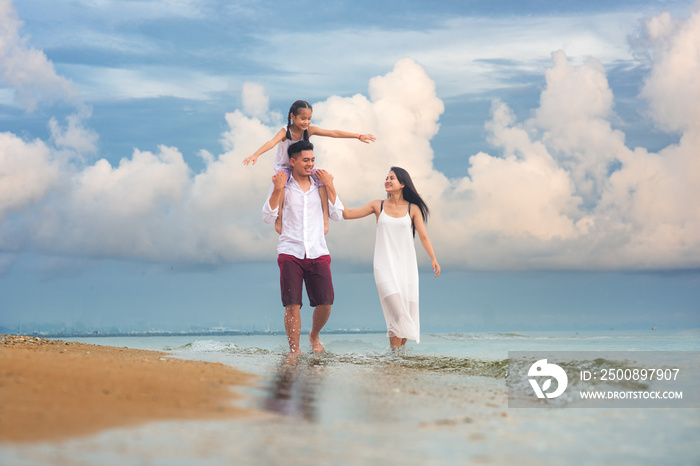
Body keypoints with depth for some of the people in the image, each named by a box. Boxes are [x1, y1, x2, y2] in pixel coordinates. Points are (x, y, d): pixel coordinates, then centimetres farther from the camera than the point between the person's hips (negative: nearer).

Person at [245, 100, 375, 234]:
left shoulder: (309, 130, -8)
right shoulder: (285, 132, -19)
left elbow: (333, 133, -10)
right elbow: (272, 142, -38)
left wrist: (359, 136, -12)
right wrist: (255, 155, -56)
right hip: (284, 167, -4)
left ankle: (325, 215, -20)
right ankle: (279, 219, -21)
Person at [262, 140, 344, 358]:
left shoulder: (320, 185, 11)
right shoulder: (282, 185, 5)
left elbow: (337, 215, 7)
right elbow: (268, 217, -1)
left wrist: (330, 187, -1)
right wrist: (277, 189, -12)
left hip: (318, 252, 2)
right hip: (290, 252, -2)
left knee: (325, 303, -3)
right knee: (292, 305, -9)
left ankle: (314, 336, 25)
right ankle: (294, 350, 3)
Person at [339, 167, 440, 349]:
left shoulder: (413, 209, 5)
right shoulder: (378, 206, 6)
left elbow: (423, 236, 2)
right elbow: (348, 213, 5)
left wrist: (434, 259, -9)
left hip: (406, 265, 1)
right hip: (385, 266, -1)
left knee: (408, 311, 0)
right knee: (397, 311, -16)